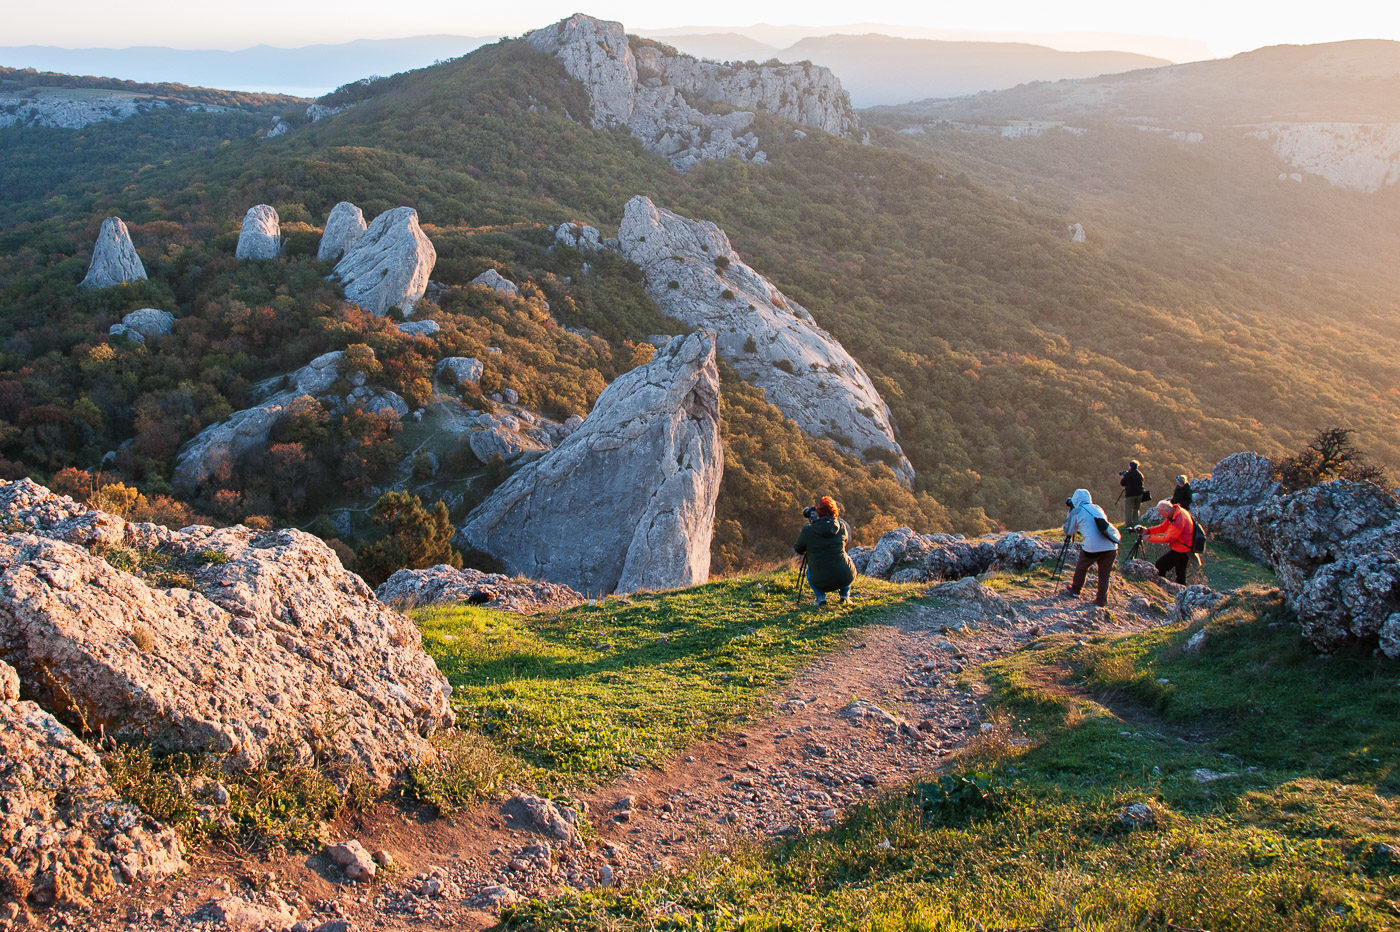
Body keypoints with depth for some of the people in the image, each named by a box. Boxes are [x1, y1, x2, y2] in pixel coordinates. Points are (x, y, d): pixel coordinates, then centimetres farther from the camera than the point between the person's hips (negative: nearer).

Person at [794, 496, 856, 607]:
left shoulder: (808, 531, -6)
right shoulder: (841, 526, -2)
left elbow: (798, 549, 12)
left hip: (822, 584, -1)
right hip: (846, 578, 1)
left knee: (809, 571, 34)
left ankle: (821, 598, 14)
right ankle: (845, 595, 26)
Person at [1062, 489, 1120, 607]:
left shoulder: (1076, 512, 8)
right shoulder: (1097, 508, 22)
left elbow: (1068, 532, 18)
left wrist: (1069, 513, 28)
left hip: (1092, 547, -3)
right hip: (1111, 547, 3)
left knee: (1081, 567, 22)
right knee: (1104, 574, 18)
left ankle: (1075, 589, 39)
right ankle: (1102, 599, 16)